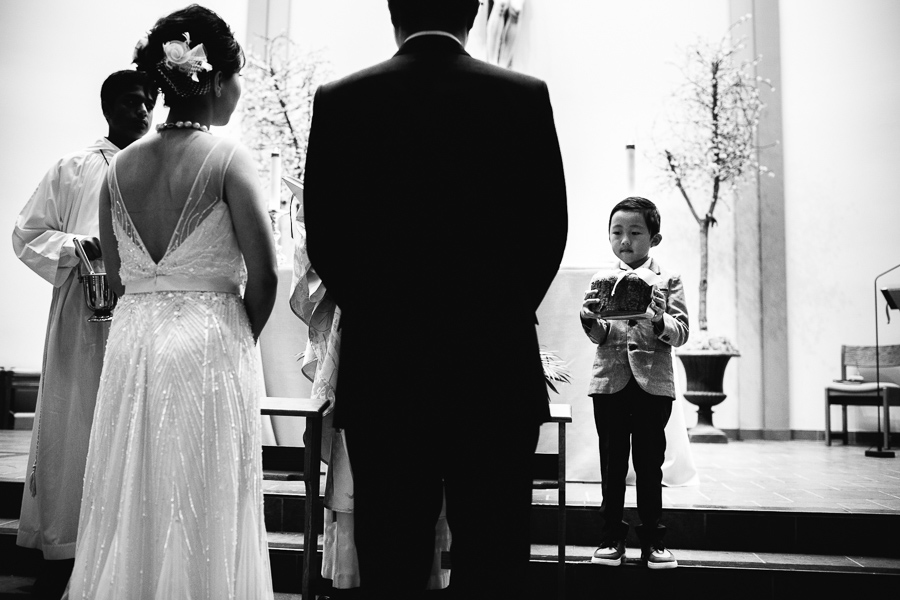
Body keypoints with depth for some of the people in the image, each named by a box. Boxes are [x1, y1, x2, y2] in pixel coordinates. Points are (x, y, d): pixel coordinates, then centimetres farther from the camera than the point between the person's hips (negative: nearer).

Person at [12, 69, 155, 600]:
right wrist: (78, 247, -9)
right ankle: (63, 548, 14)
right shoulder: (72, 170, 7)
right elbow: (28, 234, 8)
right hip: (86, 320, -1)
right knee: (76, 429, 2)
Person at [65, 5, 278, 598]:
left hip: (131, 343, 5)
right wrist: (243, 337, 4)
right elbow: (264, 275, -12)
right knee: (204, 508, 8)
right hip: (210, 347, -5)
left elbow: (118, 277, 8)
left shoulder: (121, 165, 4)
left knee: (132, 499, 17)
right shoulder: (228, 156, -11)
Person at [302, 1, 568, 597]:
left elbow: (323, 236, 1)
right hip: (497, 369, 0)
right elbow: (549, 229, 1)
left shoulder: (339, 102, 0)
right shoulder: (527, 96, -1)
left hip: (381, 369, 1)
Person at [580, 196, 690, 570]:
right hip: (610, 380, 1)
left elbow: (681, 333, -4)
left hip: (653, 382, -1)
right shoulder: (602, 280, 6)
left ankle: (653, 540, 17)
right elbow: (599, 336, 1)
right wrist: (590, 320, -21)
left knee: (650, 463, 6)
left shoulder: (668, 280, 3)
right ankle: (612, 538, 17)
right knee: (612, 462, 7)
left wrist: (659, 321, -24)